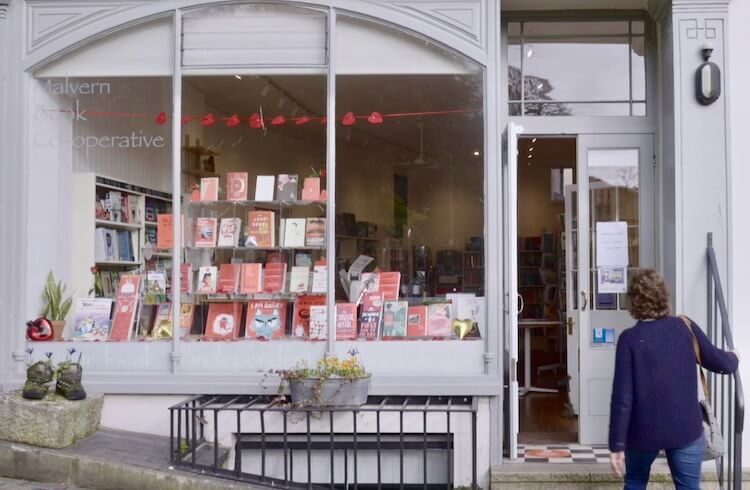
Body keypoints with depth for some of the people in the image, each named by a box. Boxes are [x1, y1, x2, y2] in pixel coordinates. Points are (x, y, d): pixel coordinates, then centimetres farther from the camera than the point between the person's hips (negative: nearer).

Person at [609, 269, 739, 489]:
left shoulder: (629, 339, -12)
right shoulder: (685, 326, -5)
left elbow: (622, 397, -14)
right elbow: (720, 363, 4)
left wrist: (616, 444, -8)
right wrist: (733, 358, 28)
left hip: (644, 431, -1)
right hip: (686, 429, 1)